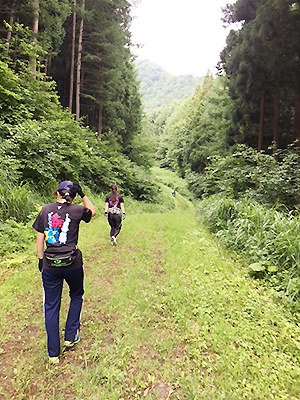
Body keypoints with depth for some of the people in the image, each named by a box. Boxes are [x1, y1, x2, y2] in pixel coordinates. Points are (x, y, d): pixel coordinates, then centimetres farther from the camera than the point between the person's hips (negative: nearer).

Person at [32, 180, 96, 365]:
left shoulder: (46, 210, 1)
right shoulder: (76, 210, -8)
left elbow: (40, 238, 4)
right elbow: (93, 211, 14)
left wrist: (41, 259, 14)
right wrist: (83, 194, 7)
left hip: (50, 265, 2)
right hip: (72, 263, -2)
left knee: (51, 306, 12)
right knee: (76, 296, 25)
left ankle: (53, 353, 21)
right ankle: (70, 337, 29)